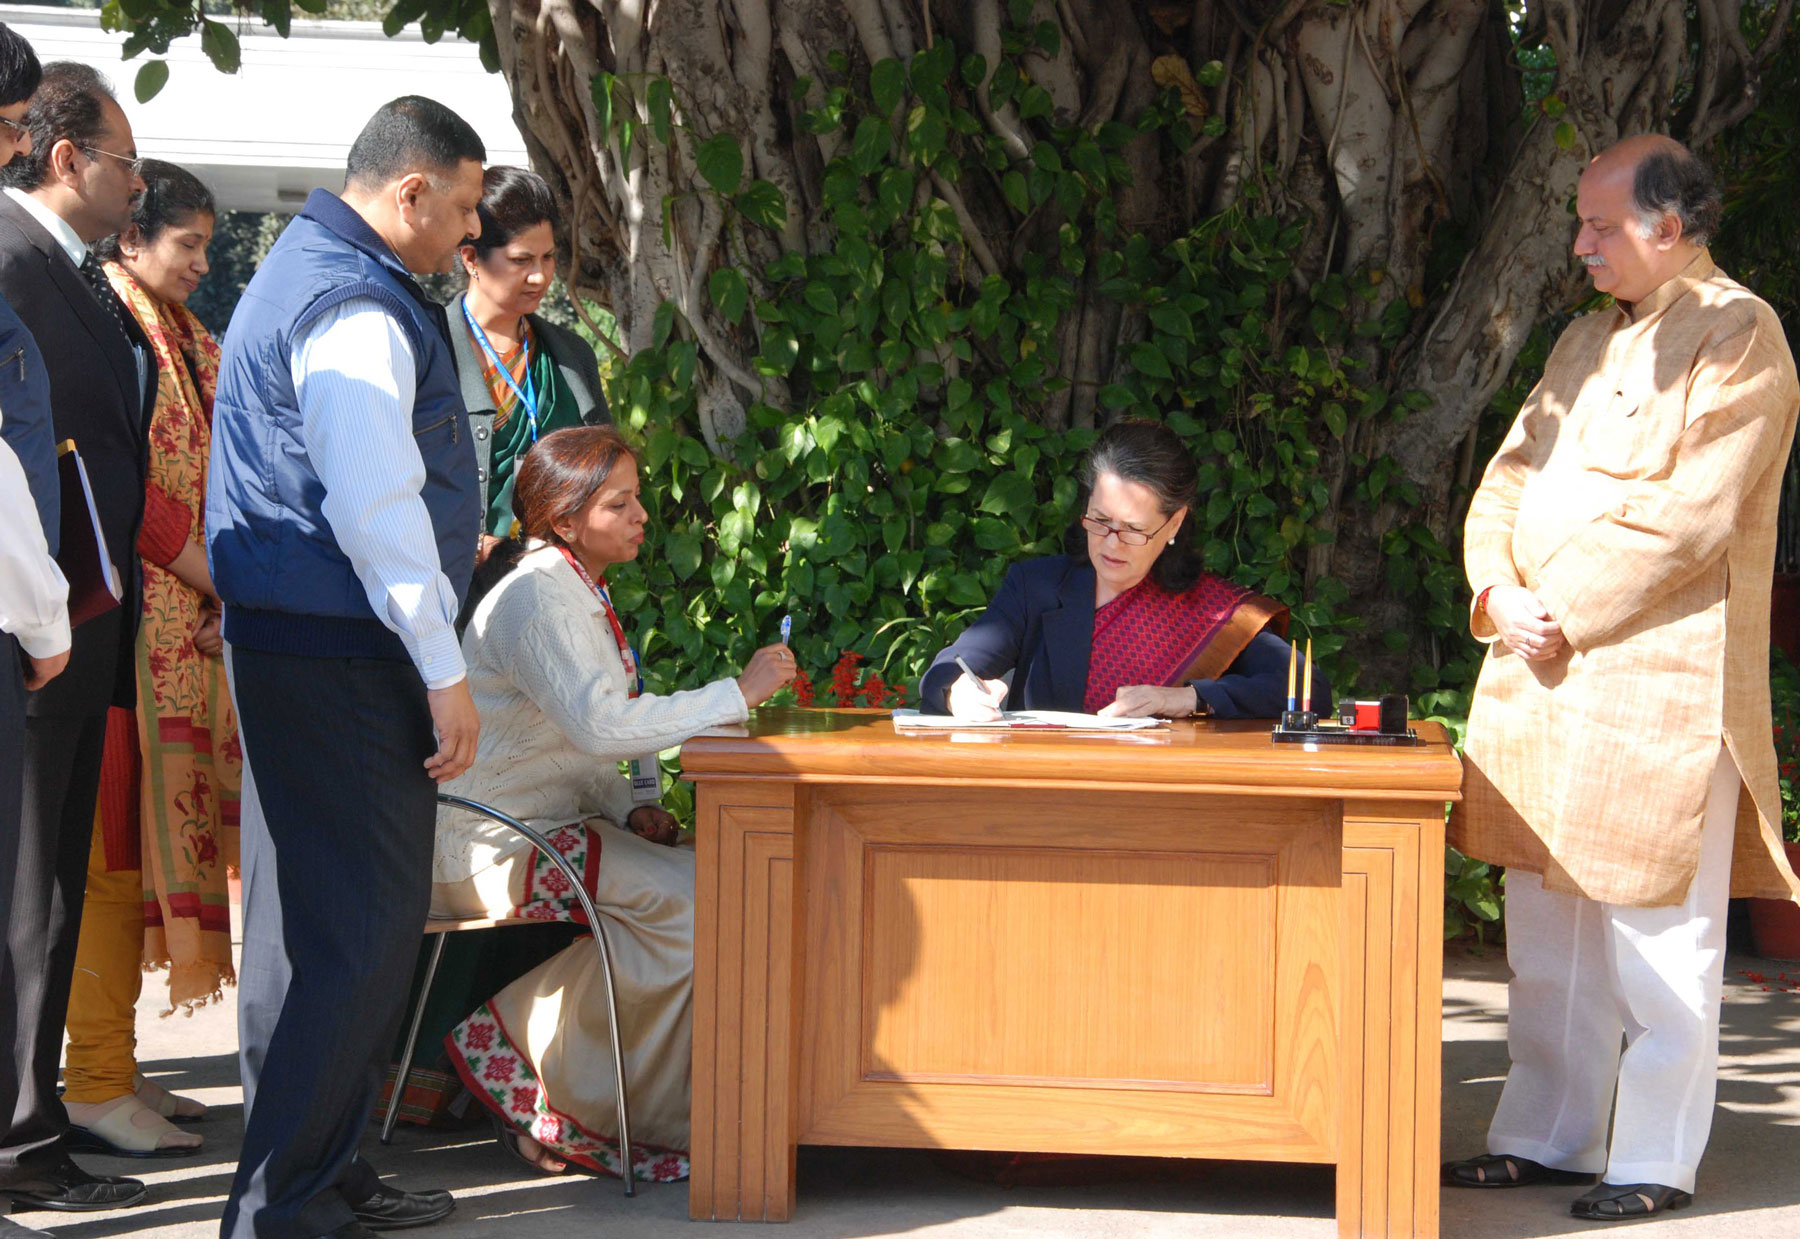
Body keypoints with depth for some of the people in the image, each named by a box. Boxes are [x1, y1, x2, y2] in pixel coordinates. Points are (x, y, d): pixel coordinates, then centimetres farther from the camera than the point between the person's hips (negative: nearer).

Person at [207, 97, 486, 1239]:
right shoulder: (355, 311, -16)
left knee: (315, 921, 16)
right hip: (343, 661, -11)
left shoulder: (307, 272, 18)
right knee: (356, 929, -9)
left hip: (287, 643, 11)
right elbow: (375, 510, -21)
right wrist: (444, 673, -17)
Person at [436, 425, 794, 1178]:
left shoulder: (581, 592, 15)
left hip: (556, 822, 10)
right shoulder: (536, 594, -16)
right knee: (687, 897, -21)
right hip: (497, 846, -10)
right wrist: (738, 694, -22)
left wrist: (630, 808, 1)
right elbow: (602, 723, -28)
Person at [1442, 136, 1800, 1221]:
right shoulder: (1590, 341, 20)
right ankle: (1546, 1138, 20)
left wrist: (1563, 613, -14)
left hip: (1659, 677, -8)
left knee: (1657, 941, -3)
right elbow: (1510, 479, 17)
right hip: (1545, 678, 8)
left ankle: (1656, 1162, 4)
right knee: (1551, 930, 12)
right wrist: (1502, 596, -2)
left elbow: (1687, 516, -17)